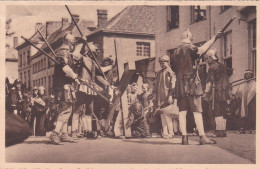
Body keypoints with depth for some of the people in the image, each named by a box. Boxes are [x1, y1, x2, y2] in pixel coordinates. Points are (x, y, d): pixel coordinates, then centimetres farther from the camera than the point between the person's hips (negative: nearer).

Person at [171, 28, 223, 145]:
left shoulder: (175, 52, 16)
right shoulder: (189, 48, -5)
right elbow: (201, 50, -25)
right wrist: (214, 38, -25)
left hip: (180, 85, 6)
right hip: (192, 84, -6)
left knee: (182, 111, 3)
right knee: (197, 111, -5)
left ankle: (184, 138, 0)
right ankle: (202, 137, -6)